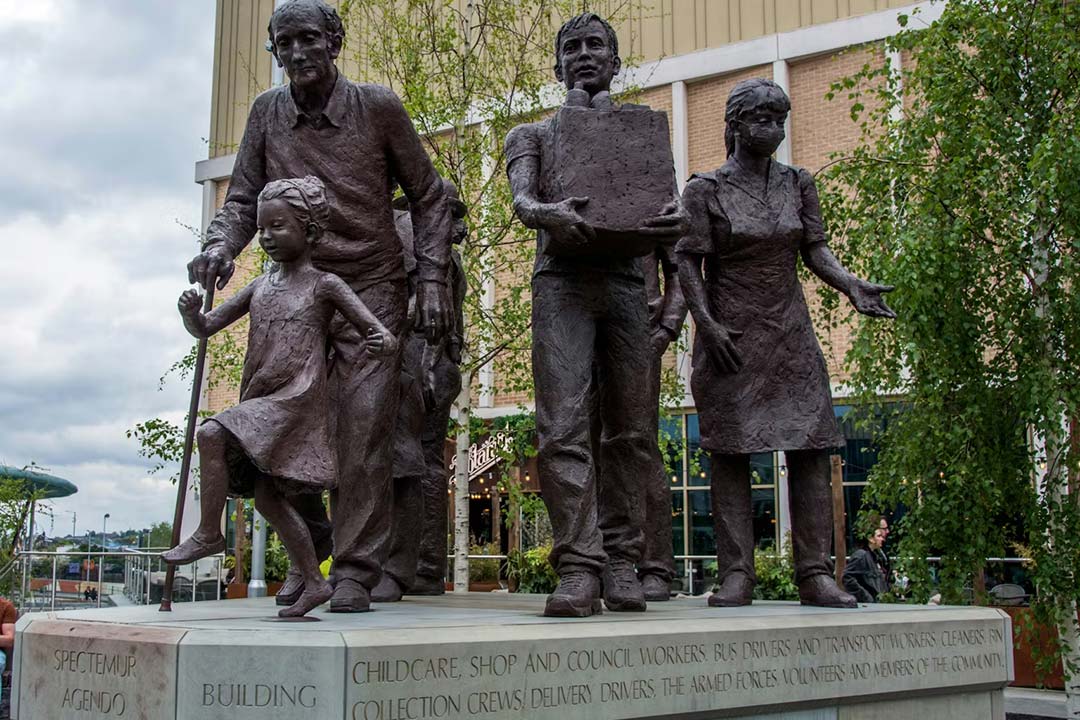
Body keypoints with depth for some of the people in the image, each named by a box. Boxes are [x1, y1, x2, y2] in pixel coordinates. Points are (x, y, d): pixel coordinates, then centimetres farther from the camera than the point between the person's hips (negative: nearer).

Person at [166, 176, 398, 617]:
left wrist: (383, 343, -30)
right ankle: (314, 583, 17)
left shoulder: (325, 285, -2)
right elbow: (205, 328, 14)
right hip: (259, 402, 7)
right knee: (268, 499, 8)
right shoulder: (260, 286, 15)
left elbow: (382, 336, -5)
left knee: (212, 434, -24)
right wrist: (191, 311, -9)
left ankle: (208, 533, -10)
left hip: (296, 398, -7)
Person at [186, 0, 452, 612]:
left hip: (372, 290, -3)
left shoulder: (379, 107, -5)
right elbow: (243, 200, 3)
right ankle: (309, 552, 24)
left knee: (364, 429, -11)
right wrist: (220, 246, -19)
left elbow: (428, 197, 1)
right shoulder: (268, 113, 2)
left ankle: (355, 572, -5)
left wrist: (433, 280, -6)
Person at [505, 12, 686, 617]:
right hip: (563, 280, -2)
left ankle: (622, 564, 4)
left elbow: (667, 198, 9)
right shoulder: (534, 135, 21)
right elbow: (521, 197, 1)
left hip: (628, 280, 2)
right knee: (564, 427, -14)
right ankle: (579, 568, -15)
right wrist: (548, 214, -25)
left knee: (632, 430, -2)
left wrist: (677, 218, -18)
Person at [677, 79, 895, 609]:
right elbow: (688, 263, -4)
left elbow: (816, 250, 8)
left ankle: (815, 574, 0)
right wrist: (706, 324, -15)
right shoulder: (705, 190, 0)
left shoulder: (798, 185, 11)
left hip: (790, 333, 4)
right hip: (729, 336, -3)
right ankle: (736, 575, 0)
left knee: (811, 446, -4)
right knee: (729, 451, -4)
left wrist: (852, 286, -10)